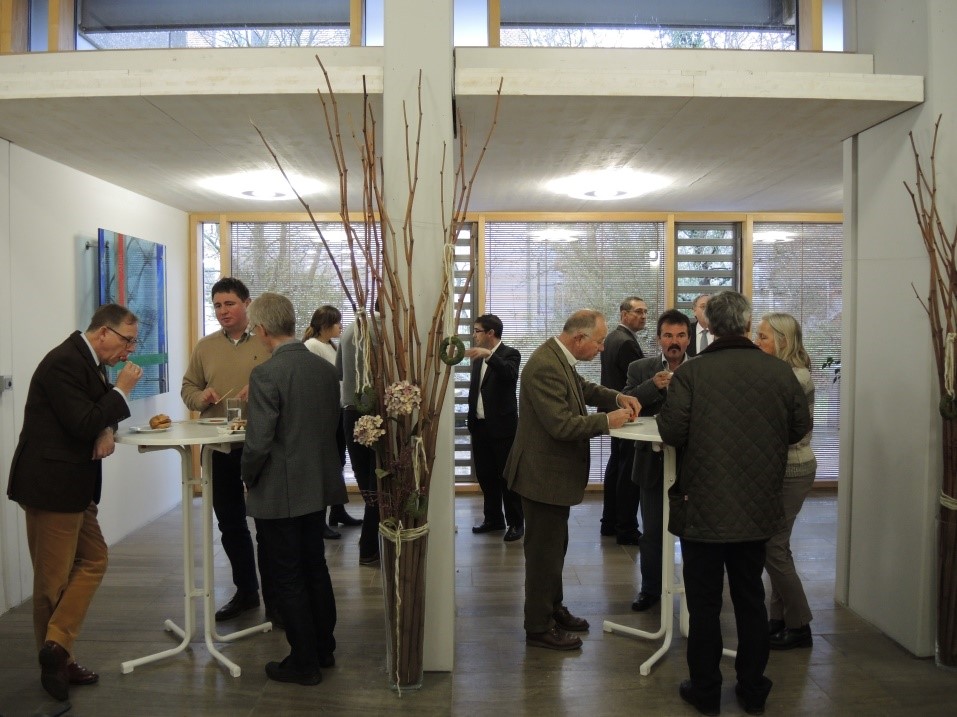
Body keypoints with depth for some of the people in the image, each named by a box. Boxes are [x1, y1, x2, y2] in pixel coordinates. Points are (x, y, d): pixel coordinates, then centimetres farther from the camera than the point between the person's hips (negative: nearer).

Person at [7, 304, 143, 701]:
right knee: (54, 578, 3)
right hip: (50, 485, -10)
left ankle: (57, 650, 20)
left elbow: (96, 414, 18)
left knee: (92, 560, 13)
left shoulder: (89, 361, 10)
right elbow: (84, 425, -24)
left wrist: (108, 430, -4)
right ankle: (55, 658, 18)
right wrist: (122, 389, -17)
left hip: (74, 485, 10)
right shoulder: (64, 363, -19)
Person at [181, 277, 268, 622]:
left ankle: (273, 594, 19)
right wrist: (200, 397, -8)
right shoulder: (205, 347, 10)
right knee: (230, 523, 14)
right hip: (219, 449, 4)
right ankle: (245, 590, 30)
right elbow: (188, 388, 14)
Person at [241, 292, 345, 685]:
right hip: (320, 486, 7)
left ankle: (304, 662, 20)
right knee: (315, 567, 20)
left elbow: (258, 443, -20)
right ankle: (324, 649, 33)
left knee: (287, 578, 8)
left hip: (279, 494, -7)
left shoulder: (266, 374, -20)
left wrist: (249, 478, -3)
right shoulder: (326, 368, 0)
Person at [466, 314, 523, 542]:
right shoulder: (478, 358, 13)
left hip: (502, 426, -7)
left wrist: (488, 355, -40)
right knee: (485, 475, 12)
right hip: (480, 426, 7)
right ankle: (493, 518, 25)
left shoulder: (510, 354, -8)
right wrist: (471, 421, 14)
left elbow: (510, 374, -29)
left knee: (507, 476, 0)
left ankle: (515, 523, 10)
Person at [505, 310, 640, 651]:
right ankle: (539, 627, 18)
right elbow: (562, 425, -29)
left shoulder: (559, 358, 4)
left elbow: (584, 388, 19)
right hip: (543, 474, -10)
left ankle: (553, 608, 39)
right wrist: (607, 421, -18)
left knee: (554, 546, 23)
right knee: (544, 551, 3)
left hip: (554, 471, 11)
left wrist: (617, 398, 2)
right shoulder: (545, 367, -27)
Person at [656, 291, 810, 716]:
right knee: (751, 598, 18)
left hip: (703, 509, -3)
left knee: (704, 603, 10)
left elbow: (672, 432, -18)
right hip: (759, 509, 4)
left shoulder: (691, 373, -16)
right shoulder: (780, 371, -6)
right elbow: (799, 428, 3)